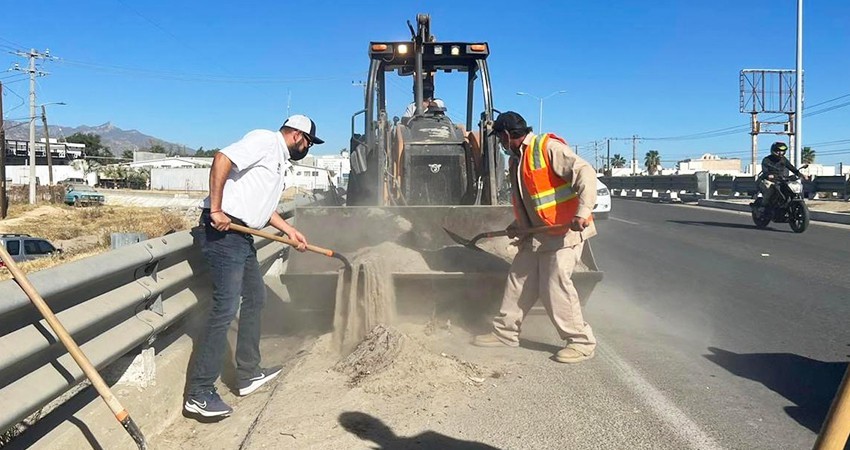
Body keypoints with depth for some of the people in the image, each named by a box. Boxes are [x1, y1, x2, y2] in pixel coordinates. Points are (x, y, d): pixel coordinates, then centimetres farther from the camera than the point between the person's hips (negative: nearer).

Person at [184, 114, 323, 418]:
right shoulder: (265, 140, -7)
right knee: (226, 307, -13)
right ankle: (199, 393, -6)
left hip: (242, 234, 11)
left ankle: (248, 374, 27)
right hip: (222, 230, -11)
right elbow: (222, 159, -22)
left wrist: (290, 231, 25)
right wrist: (215, 209, -24)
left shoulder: (281, 161, 22)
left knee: (255, 296, 16)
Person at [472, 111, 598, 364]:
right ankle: (505, 333, 23)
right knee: (519, 281, 11)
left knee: (555, 286, -11)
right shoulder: (516, 161, 15)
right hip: (536, 235, 9)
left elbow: (585, 173, -23)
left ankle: (581, 342, 4)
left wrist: (582, 212, -33)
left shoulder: (548, 148, -14)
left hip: (565, 231, -9)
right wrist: (518, 226, 13)